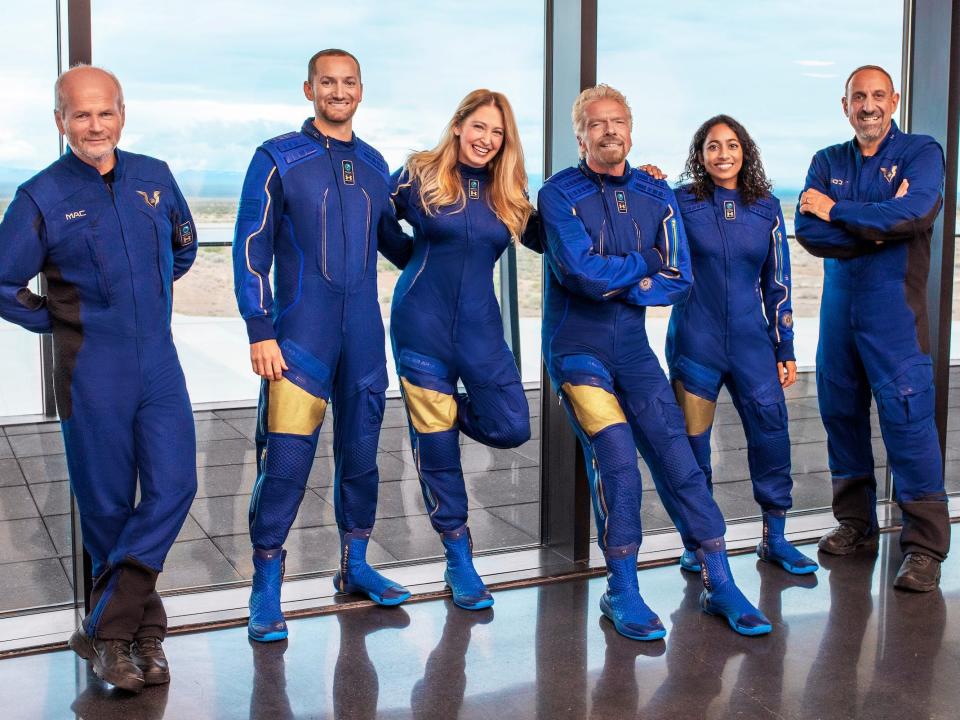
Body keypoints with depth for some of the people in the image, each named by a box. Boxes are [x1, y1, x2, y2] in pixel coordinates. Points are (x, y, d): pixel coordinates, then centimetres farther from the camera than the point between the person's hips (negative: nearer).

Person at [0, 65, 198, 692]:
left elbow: (184, 245, 24)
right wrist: (60, 322, 1)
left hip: (159, 362, 4)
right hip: (90, 371, -3)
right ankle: (142, 629, 19)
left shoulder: (155, 178, 6)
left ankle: (105, 630, 4)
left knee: (173, 486, -5)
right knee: (108, 506, 4)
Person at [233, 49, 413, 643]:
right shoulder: (278, 160, -1)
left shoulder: (374, 165, 12)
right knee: (287, 460, -8)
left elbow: (393, 240, 24)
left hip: (364, 336, 5)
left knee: (361, 453, 11)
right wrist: (260, 332, -11)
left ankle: (355, 565, 27)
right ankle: (266, 588, 4)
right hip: (299, 335, -5)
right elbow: (251, 249, -5)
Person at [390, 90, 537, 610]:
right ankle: (459, 558, 17)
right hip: (422, 324, -3)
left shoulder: (509, 195, 6)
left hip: (480, 328, 3)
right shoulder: (419, 176, -2)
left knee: (510, 428, -6)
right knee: (436, 444, 1)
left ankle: (442, 409, 26)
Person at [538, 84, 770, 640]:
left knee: (679, 459, -1)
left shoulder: (657, 195, 6)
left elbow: (678, 279, 0)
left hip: (633, 348, 4)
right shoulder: (560, 194, -6)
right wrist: (645, 265, -6)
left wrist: (614, 285, -12)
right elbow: (580, 270, -19)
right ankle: (622, 593, 0)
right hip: (577, 350, -4)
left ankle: (721, 585, 8)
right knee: (617, 460, -16)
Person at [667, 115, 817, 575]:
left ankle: (774, 539, 13)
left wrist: (785, 349, 8)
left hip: (751, 340, 2)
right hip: (695, 341, -2)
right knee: (692, 441, 3)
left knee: (771, 432, -2)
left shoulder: (766, 208, 7)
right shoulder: (682, 203, 1)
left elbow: (777, 282, 10)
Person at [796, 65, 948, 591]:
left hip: (894, 310, -5)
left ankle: (925, 545, -2)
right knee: (841, 415, 9)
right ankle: (856, 524, 24)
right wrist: (875, 227, -14)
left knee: (907, 420, -8)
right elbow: (807, 230, -2)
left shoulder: (920, 153, 1)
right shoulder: (827, 162, 12)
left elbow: (914, 212, -19)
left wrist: (837, 212, -10)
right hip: (838, 306, 5)